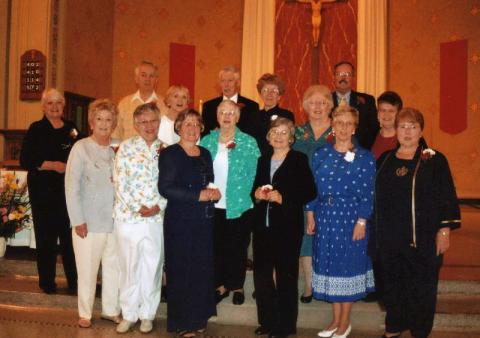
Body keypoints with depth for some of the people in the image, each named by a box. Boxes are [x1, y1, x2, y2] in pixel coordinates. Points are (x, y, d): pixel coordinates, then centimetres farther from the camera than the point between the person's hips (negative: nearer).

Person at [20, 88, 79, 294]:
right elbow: (25, 161, -5)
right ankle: (46, 281, 15)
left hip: (68, 190, 3)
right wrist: (52, 165, -14)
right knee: (46, 235, 1)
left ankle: (74, 280, 11)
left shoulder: (72, 128, 12)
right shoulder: (36, 130, 1)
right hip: (43, 190, -3)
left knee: (70, 234, 0)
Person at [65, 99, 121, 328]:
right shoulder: (81, 148, -4)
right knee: (87, 270, 4)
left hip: (114, 221, 4)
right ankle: (85, 314, 20)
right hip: (89, 222, -3)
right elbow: (71, 186, -6)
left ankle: (111, 310, 24)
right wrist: (78, 220, -9)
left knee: (114, 266, 9)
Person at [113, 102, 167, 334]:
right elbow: (120, 183, -6)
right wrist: (138, 208, -11)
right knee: (129, 268, 8)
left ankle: (147, 315, 24)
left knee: (152, 268, 9)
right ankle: (128, 315, 23)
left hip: (156, 218, 1)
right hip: (128, 217, -1)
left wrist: (158, 206, -11)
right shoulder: (126, 147, 0)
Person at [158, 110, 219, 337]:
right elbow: (165, 188, -15)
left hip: (204, 221, 6)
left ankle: (197, 318, 21)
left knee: (202, 269, 8)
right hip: (180, 221, -6)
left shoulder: (205, 154, 15)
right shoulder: (170, 154, -5)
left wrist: (214, 193, 0)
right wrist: (198, 195, -18)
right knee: (181, 271, -1)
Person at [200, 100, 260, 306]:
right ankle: (221, 285, 25)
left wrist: (244, 195, -8)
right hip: (212, 205, 2)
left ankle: (237, 286, 25)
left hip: (239, 205, -2)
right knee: (216, 246, 10)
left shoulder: (249, 143, -4)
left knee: (237, 248, 9)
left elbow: (254, 174, -2)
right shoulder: (207, 141, 3)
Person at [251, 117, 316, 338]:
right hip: (262, 226, 6)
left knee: (286, 275, 3)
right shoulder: (263, 160, 15)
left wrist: (283, 198, -18)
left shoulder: (299, 160, -3)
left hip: (287, 227, -5)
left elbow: (310, 192, -9)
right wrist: (257, 195, -1)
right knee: (261, 273, 9)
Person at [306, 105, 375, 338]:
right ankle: (336, 319, 24)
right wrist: (310, 214, 2)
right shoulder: (320, 154, 6)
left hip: (350, 219, -3)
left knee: (348, 266, 4)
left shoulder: (365, 157, -4)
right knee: (329, 265, 9)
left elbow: (368, 193, -7)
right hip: (324, 218, 4)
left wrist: (362, 222, -12)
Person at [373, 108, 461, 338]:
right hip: (390, 238, 4)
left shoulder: (434, 160, -3)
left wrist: (444, 230, -12)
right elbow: (377, 198, 13)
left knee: (421, 287, 5)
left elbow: (447, 197, -6)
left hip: (423, 239, -4)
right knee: (393, 284, 13)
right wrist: (376, 232, 12)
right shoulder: (385, 160, 9)